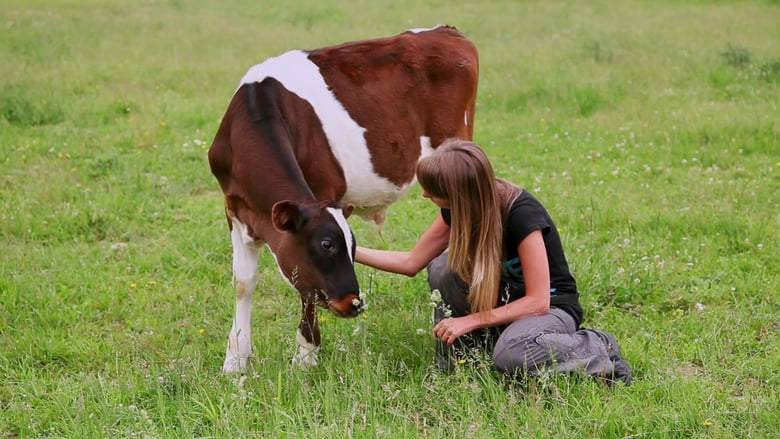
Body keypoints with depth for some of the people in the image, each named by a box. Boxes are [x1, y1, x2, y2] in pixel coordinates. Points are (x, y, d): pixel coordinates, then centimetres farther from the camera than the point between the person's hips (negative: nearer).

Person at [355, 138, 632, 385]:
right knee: (443, 269, -19)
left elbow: (537, 301, -27)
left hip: (550, 306, -6)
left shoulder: (522, 213, -30)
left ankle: (598, 351, -11)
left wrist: (470, 320, -28)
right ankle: (457, 359, -3)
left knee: (510, 356, -38)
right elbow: (411, 262, 2)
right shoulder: (456, 210, -9)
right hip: (504, 298, 6)